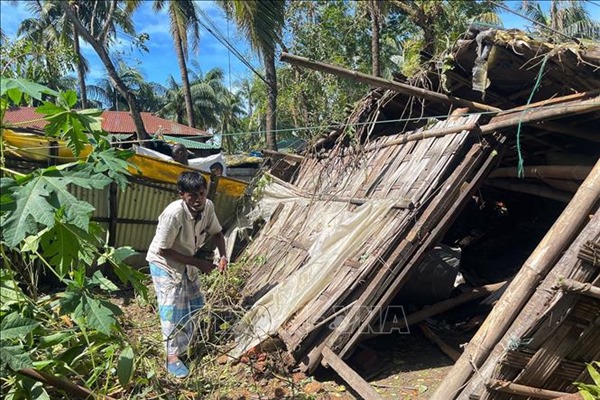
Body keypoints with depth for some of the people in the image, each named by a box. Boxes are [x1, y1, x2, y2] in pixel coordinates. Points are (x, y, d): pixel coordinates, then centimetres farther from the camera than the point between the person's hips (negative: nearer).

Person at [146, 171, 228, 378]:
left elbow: (216, 232, 0)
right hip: (164, 264, -6)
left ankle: (185, 341, 47)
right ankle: (172, 357, 14)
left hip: (188, 262, 7)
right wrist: (198, 263, -26)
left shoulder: (208, 207, -19)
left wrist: (223, 256, -17)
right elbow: (163, 250, -28)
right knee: (173, 310, -4)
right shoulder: (173, 214, -36)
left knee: (195, 304, 19)